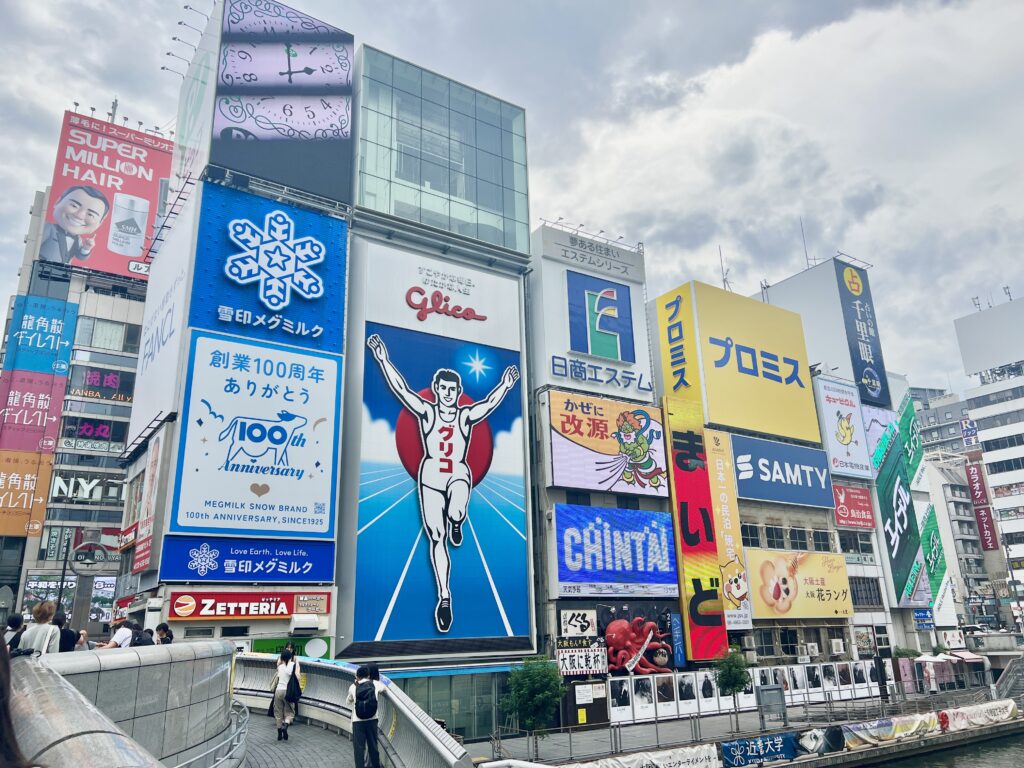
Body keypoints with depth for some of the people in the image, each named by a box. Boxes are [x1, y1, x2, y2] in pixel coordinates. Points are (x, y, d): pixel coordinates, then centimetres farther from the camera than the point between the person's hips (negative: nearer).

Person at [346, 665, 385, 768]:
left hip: (357, 721, -1)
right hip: (372, 720, 1)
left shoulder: (353, 687, -1)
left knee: (358, 747, 6)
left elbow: (348, 701, 16)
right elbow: (384, 689, 21)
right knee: (373, 745, 15)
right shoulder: (376, 684, 0)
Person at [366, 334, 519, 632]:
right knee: (436, 538, 0)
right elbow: (401, 389, -7)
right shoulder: (427, 412, 1)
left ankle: (456, 525, 7)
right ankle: (444, 596, 10)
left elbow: (490, 403, -10)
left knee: (455, 514, -33)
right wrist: (383, 360, -15)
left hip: (459, 475, -1)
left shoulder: (466, 415, 3)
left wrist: (505, 385, -22)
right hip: (431, 476, 1)